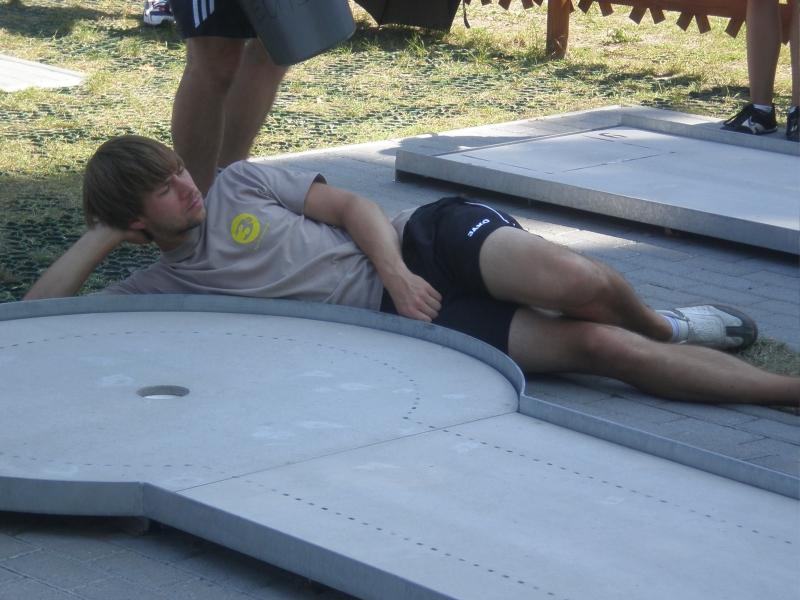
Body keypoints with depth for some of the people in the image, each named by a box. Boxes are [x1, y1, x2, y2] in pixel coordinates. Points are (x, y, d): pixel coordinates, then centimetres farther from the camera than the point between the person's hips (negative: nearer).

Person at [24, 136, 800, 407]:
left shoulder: (237, 183, 11)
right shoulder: (160, 288, 8)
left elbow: (352, 207, 7)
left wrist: (395, 269, -11)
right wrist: (100, 237, -2)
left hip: (428, 240, 1)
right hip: (398, 317, -1)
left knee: (580, 283, -28)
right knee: (591, 344, -18)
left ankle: (659, 324, 9)